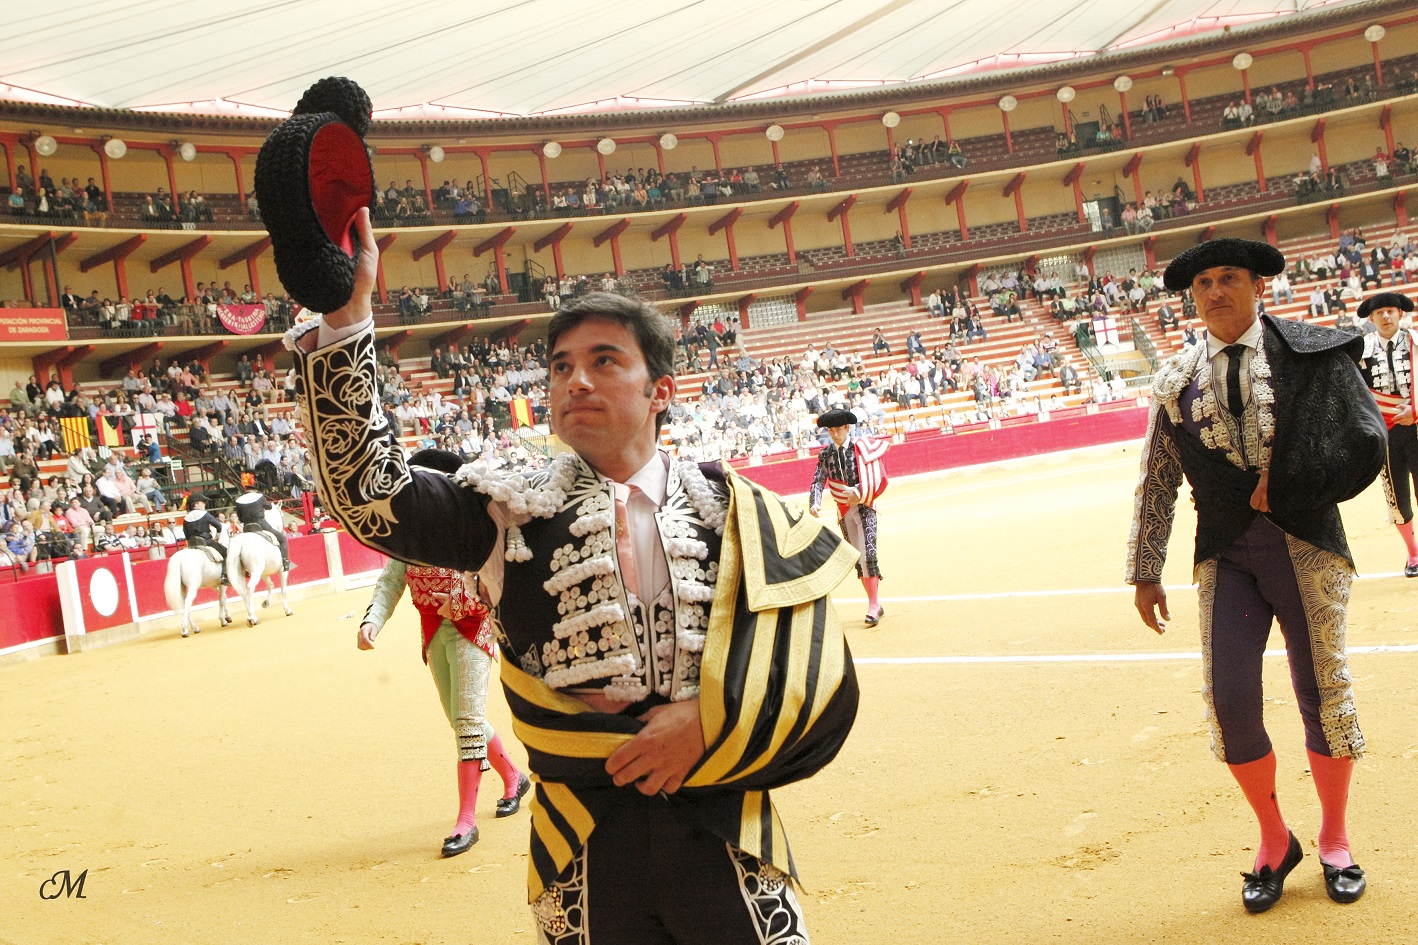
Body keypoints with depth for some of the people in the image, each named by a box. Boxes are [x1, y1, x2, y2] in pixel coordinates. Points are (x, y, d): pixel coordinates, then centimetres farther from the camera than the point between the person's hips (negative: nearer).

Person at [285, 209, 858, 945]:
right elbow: (367, 490, -12)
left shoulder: (732, 510, 3)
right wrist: (346, 310, -21)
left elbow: (817, 667, 0)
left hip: (725, 847, 1)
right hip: (587, 859, 0)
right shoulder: (513, 512, 2)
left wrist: (710, 722, -15)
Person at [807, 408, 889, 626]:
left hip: (864, 506, -4)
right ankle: (876, 605, 16)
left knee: (867, 554, -15)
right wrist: (815, 503, -23)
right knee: (857, 558, 7)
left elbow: (877, 477, -12)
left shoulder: (861, 448, -7)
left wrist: (857, 491, -25)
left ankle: (873, 606, -14)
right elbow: (819, 481, -6)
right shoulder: (825, 455, 4)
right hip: (844, 510, 4)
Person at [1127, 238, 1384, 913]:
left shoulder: (1314, 353, -1)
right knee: (1228, 702, -4)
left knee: (1323, 695, 5)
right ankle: (1274, 843, 17)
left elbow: (1365, 444, -8)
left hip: (1307, 545, -2)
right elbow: (1156, 485, 9)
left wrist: (1283, 490, -11)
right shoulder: (1177, 382, 7)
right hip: (1226, 554, 2)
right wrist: (1145, 573, 7)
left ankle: (1334, 843, 25)